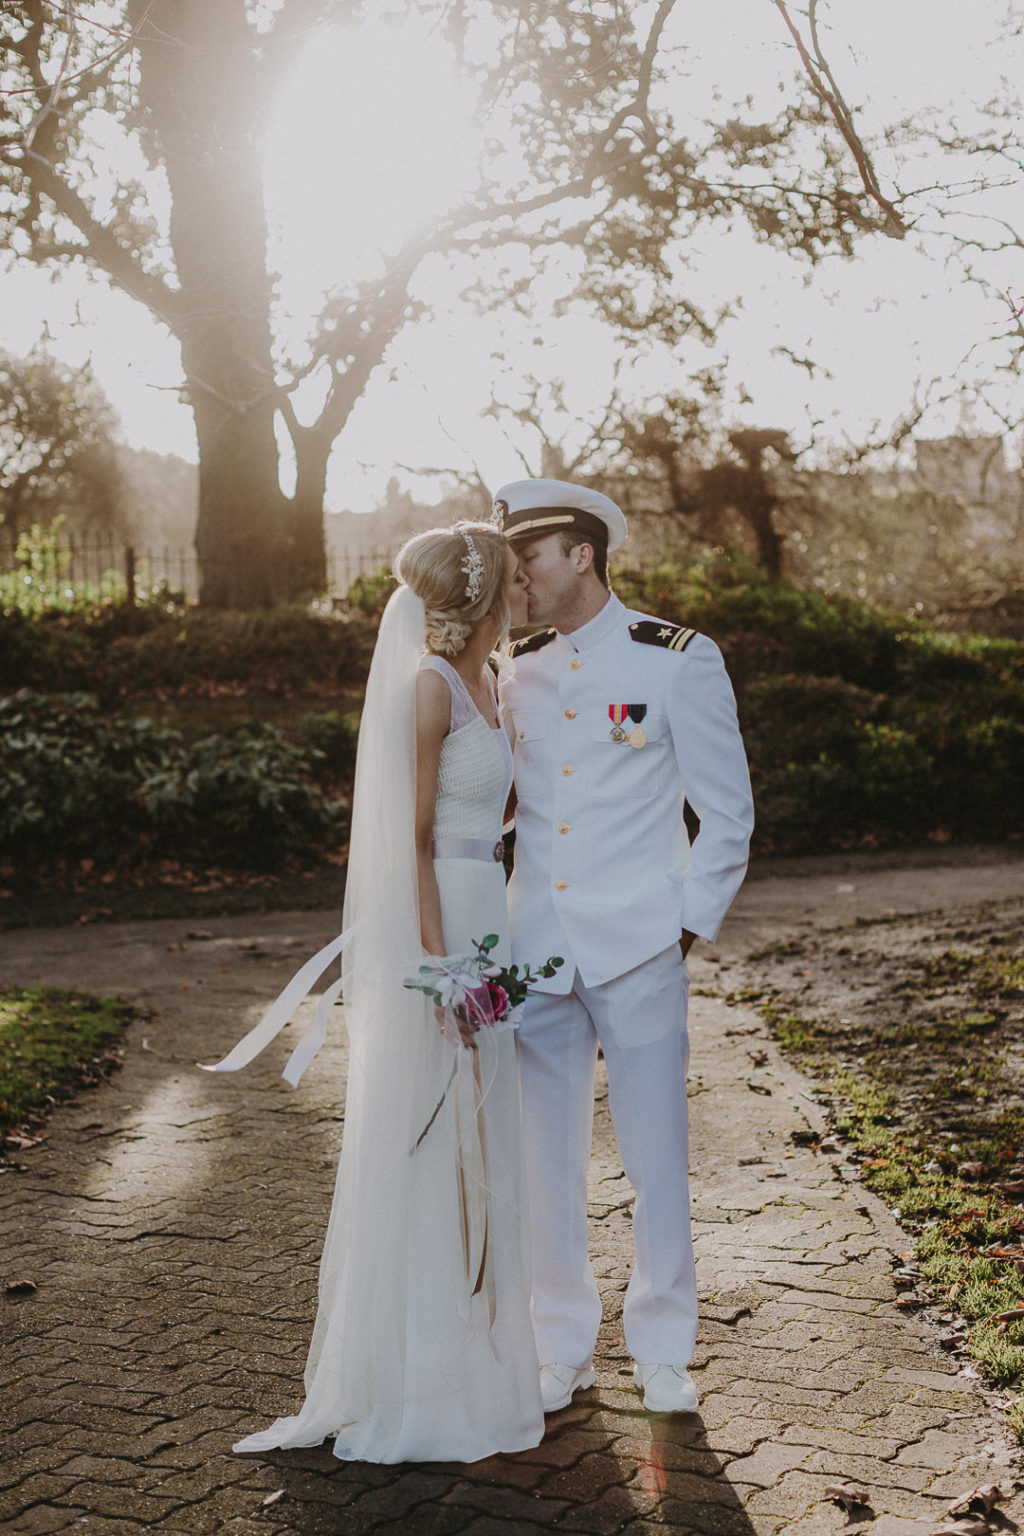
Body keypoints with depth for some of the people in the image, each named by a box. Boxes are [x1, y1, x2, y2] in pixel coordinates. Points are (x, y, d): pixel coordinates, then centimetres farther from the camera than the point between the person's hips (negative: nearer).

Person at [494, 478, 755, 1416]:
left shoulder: (677, 661, -2)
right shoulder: (514, 671, 9)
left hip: (639, 950, -3)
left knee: (657, 1157, 3)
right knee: (547, 1162, 7)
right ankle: (563, 1349, 23)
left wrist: (689, 925, -3)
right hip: (536, 948, 3)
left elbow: (728, 813, 2)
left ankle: (662, 1350, 21)